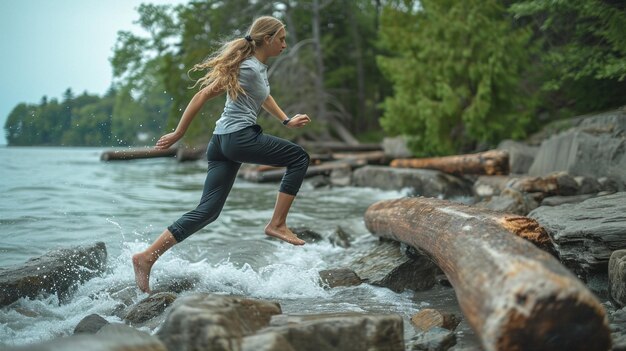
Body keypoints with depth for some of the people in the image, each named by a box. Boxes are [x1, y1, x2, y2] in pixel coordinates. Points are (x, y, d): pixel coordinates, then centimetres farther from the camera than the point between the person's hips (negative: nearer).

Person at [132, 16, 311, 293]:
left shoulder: (259, 67, 19)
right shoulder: (249, 68, -10)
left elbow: (264, 97, 39)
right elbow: (203, 95, -12)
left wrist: (286, 121, 32)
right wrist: (178, 134, -9)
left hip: (222, 143, 10)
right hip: (240, 138, -10)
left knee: (208, 210, 4)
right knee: (299, 158, 4)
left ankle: (146, 257, 0)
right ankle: (277, 224, 3)